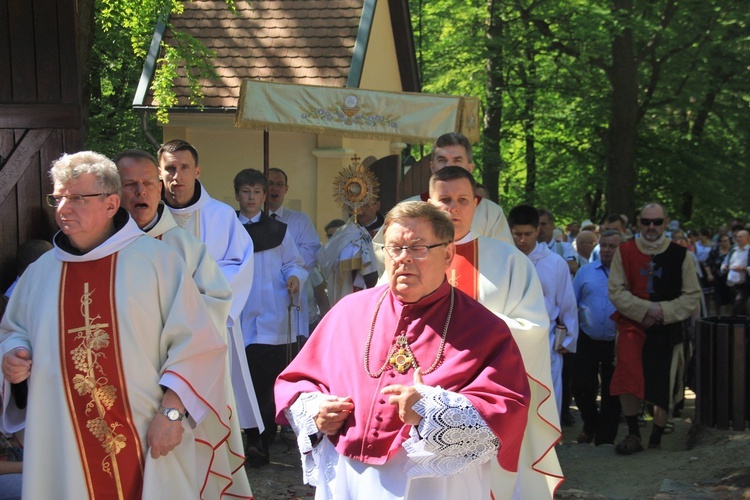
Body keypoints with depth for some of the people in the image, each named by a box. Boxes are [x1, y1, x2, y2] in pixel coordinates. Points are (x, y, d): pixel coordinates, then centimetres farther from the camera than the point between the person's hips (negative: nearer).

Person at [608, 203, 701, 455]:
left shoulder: (680, 255, -1)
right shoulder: (624, 252, 1)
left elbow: (693, 296, 1)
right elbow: (616, 291, -2)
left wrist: (663, 311, -13)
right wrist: (645, 309, -16)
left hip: (666, 330, 1)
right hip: (631, 325, -1)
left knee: (663, 386, 5)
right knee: (627, 376, -21)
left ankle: (656, 441, 23)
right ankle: (633, 434, -6)